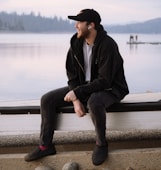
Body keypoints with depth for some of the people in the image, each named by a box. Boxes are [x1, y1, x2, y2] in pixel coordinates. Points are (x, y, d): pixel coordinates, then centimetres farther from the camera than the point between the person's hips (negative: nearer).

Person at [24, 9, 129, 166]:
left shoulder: (107, 45, -25)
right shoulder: (76, 42, -4)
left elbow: (105, 81, -28)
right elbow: (72, 73, 1)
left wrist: (77, 92, -27)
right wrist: (75, 99, -13)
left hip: (109, 89, -6)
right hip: (84, 86, 7)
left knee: (94, 102, -42)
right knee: (47, 100, -7)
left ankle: (101, 144, -15)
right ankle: (46, 145, 6)